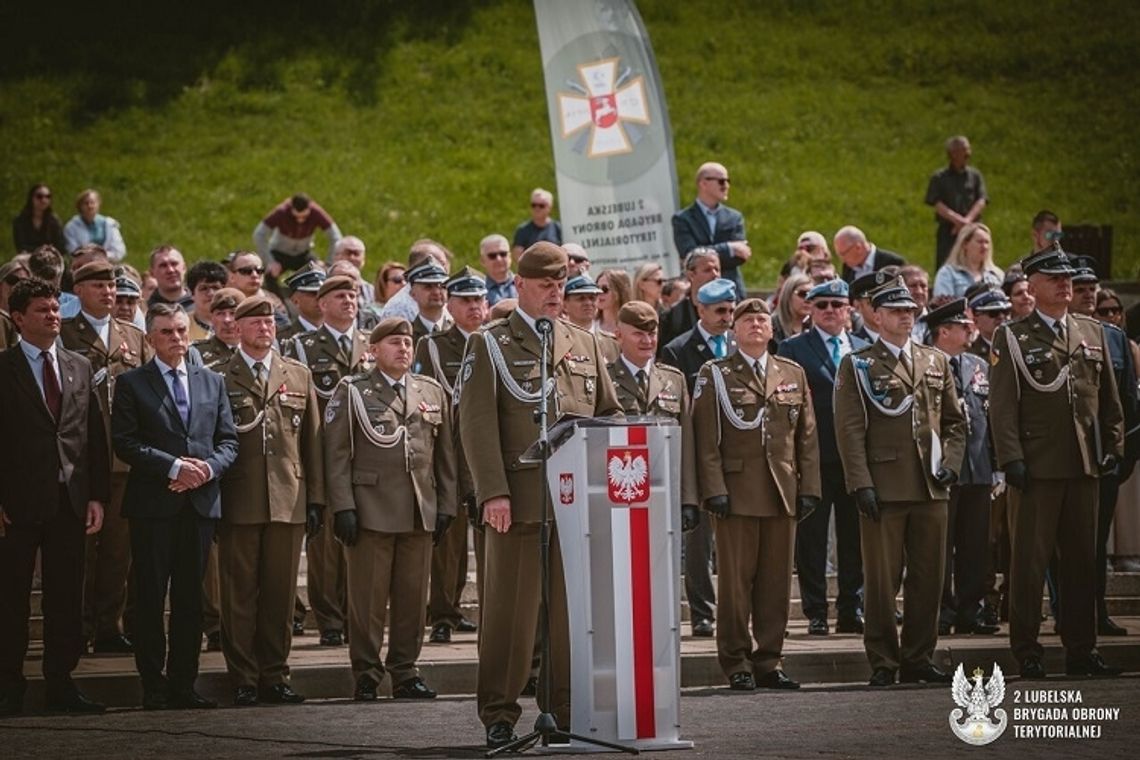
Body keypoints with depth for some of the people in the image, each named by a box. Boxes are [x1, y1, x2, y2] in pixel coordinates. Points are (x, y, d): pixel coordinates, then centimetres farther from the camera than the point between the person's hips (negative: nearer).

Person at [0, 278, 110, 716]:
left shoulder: (80, 368, 12)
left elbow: (94, 435, 12)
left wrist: (97, 495, 4)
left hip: (69, 499, 4)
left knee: (66, 597, 6)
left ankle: (61, 684, 12)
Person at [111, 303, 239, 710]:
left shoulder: (212, 382, 15)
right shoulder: (131, 383, 2)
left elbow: (228, 441, 12)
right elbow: (124, 442, -8)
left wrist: (207, 468, -8)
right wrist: (175, 467, -15)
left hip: (200, 502, 4)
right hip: (153, 504, -4)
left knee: (190, 597, 6)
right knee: (150, 596, -2)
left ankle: (183, 683, 10)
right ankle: (154, 686, 3)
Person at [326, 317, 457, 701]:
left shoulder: (432, 392, 15)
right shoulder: (352, 391, 4)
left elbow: (445, 454, 16)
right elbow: (337, 454, -1)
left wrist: (446, 506, 9)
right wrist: (343, 507, -9)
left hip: (420, 511, 4)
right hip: (371, 508, -3)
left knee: (413, 597, 5)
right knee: (368, 598, -1)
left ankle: (405, 672, 13)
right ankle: (366, 676, 5)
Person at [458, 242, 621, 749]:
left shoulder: (584, 344, 18)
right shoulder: (490, 345, 3)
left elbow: (610, 414, 21)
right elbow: (478, 424, -5)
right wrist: (493, 492, -15)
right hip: (519, 498, -4)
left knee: (572, 607, 4)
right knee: (509, 609, -1)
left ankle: (566, 707, 10)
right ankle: (499, 715, 4)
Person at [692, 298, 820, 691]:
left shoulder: (793, 374, 15)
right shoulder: (714, 375, 4)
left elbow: (807, 437, 14)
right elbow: (706, 439, -2)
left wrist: (808, 488, 5)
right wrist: (714, 490, -10)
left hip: (783, 493, 4)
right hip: (737, 493, -4)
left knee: (777, 582, 4)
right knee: (735, 581, -3)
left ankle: (768, 662, 10)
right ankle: (736, 664, 3)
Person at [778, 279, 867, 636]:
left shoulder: (864, 350, 14)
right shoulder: (793, 349, 2)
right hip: (814, 457, -3)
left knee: (854, 538, 7)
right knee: (811, 539, 1)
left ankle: (851, 611, 14)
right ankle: (816, 613, 7)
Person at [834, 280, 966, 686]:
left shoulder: (936, 361, 16)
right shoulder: (857, 365, 2)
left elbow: (955, 421, 20)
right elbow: (849, 429, -4)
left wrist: (950, 463, 3)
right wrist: (861, 484, -12)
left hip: (930, 486, 4)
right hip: (884, 488, -4)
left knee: (928, 577, 6)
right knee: (881, 580, -2)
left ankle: (918, 657, 15)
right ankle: (883, 663, 4)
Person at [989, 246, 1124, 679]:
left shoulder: (1093, 333, 14)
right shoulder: (1011, 339, 0)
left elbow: (1110, 397, 17)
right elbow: (1002, 405, -5)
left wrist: (1113, 446, 9)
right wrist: (1011, 459, -12)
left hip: (1084, 465, 4)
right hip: (1038, 465, -4)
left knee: (1082, 561, 8)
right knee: (1030, 561, -2)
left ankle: (1082, 649, 14)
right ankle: (1026, 651, 4)